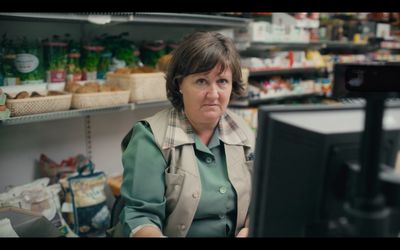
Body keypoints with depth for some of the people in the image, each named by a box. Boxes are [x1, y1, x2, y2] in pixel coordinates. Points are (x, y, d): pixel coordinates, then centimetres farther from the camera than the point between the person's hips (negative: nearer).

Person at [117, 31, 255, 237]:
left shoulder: (243, 133, 5)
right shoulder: (151, 137, -11)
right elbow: (139, 215, -15)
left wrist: (248, 230, -12)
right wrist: (155, 235, -34)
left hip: (236, 233, 4)